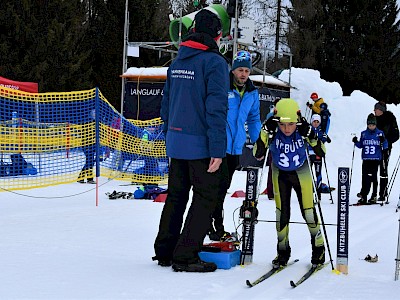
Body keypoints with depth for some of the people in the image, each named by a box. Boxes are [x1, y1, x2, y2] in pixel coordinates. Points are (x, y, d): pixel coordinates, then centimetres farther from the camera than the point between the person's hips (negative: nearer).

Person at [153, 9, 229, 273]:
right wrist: (217, 150, -18)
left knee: (176, 195, 16)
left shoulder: (177, 62, 10)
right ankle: (186, 256, 0)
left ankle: (164, 251, 21)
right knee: (205, 198, 2)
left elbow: (167, 104, 16)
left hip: (176, 142, 7)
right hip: (201, 144, -7)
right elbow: (217, 108, -18)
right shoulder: (214, 62, -13)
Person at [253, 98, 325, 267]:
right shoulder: (272, 131, -27)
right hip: (280, 174, 1)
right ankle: (283, 250, 19)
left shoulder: (303, 130, -28)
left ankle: (318, 248, 20)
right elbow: (257, 155, -28)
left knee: (308, 211, 0)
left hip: (301, 173, -1)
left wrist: (311, 136, -38)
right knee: (281, 213, 3)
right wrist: (265, 133, -39)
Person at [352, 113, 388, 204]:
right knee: (365, 178, -1)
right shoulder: (364, 134, 10)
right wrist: (356, 142, -2)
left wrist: (383, 141, -18)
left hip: (376, 159, -2)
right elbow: (360, 145, 17)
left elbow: (385, 146, 1)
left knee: (373, 177, -3)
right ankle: (363, 197, 3)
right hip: (366, 159, 2)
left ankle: (374, 196, 5)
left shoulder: (380, 133, 3)